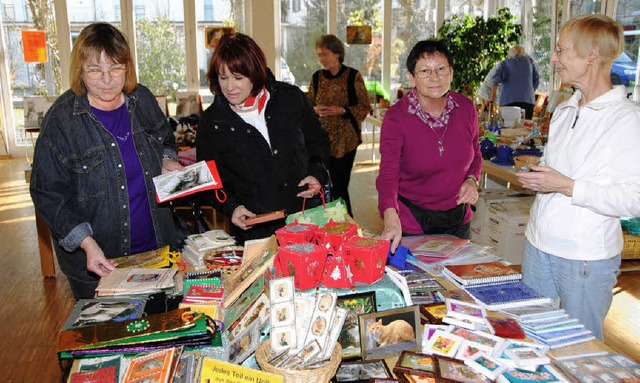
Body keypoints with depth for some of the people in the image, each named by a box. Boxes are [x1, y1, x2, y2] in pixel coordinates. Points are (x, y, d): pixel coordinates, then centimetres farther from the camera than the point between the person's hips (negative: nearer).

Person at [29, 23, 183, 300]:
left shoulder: (142, 100, -2)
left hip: (157, 245, 4)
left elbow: (166, 139, 18)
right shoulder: (61, 119, -15)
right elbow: (48, 195, -12)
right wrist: (86, 243, -23)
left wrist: (167, 161, -5)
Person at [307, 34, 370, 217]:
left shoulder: (353, 76, -3)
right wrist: (315, 110, -6)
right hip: (322, 138, 3)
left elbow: (365, 107, -2)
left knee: (340, 185, -4)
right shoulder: (316, 77, 8)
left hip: (345, 140, -3)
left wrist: (342, 111, -16)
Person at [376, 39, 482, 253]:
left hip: (458, 220, 4)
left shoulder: (466, 108, -3)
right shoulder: (396, 117, -17)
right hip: (411, 222, -4)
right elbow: (388, 174, -25)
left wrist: (472, 180, -8)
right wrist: (391, 219, -41)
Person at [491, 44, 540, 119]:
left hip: (508, 100, -1)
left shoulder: (505, 63, 14)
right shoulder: (529, 61, 19)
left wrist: (493, 97, -3)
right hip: (528, 100, 1)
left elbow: (496, 78, -2)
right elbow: (536, 80, 17)